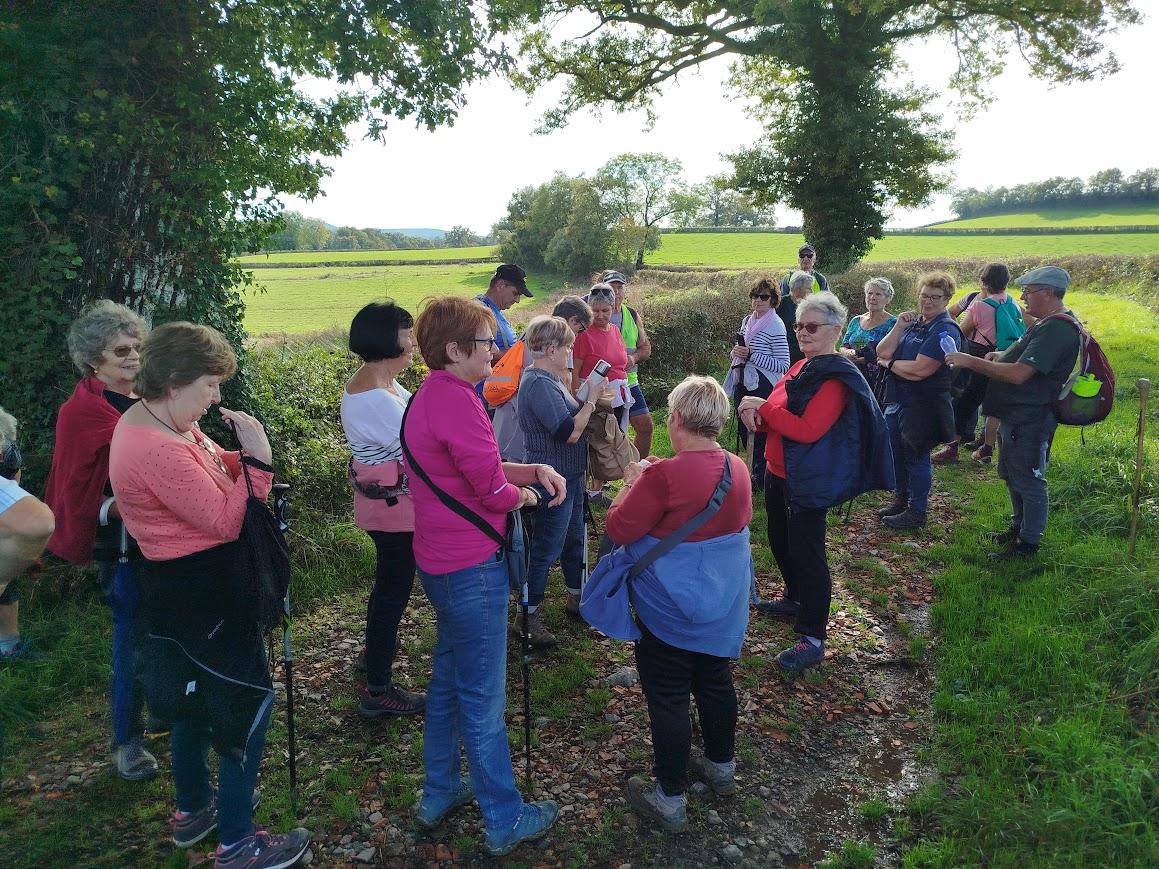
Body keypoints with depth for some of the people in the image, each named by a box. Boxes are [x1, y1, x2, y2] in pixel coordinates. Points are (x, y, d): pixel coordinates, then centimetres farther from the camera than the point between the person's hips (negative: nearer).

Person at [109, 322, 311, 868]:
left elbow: (206, 473, 12)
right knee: (249, 700, -2)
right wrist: (258, 460, -23)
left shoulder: (147, 419, 5)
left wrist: (237, 456, -6)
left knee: (195, 695, 23)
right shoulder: (159, 450, -28)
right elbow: (224, 521, -25)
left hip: (184, 584, 11)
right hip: (198, 592, -11)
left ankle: (193, 810, 42)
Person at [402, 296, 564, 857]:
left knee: (448, 679, 22)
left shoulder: (426, 398, 9)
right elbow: (496, 491, -20)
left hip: (441, 564, 10)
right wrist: (526, 494, 2)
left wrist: (533, 469, 1)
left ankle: (439, 794, 38)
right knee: (483, 700, 4)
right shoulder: (456, 400, -23)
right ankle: (505, 821, 20)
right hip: (473, 568, -10)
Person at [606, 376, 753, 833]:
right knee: (715, 682, 24)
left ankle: (669, 799, 21)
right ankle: (721, 766, 44)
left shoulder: (663, 477, -27)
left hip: (670, 612, -7)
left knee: (668, 699, 7)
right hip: (723, 608, 7)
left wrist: (632, 482, -3)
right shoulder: (738, 468, -4)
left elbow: (619, 529, -19)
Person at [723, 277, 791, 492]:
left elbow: (783, 365, -18)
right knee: (744, 429, 17)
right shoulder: (747, 321, 9)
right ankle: (752, 468, 34)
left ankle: (759, 478, 17)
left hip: (764, 387, -8)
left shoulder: (775, 326, -15)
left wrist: (751, 355, -22)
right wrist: (737, 352, 0)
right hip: (744, 384, 8)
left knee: (760, 433, 1)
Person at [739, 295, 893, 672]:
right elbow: (779, 416, 15)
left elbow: (807, 429, -26)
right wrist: (756, 415, -7)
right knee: (780, 541, 23)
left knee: (806, 553, -3)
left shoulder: (837, 377, -18)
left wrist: (762, 407, -20)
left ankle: (813, 639, 7)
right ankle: (795, 599, 46)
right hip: (778, 472, 10)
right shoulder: (802, 367, 9)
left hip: (807, 481, -9)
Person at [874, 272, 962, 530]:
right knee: (895, 451, 18)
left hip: (924, 404, -8)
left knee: (916, 457, 2)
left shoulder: (945, 331, -15)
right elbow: (882, 353, 1)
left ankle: (917, 511, 16)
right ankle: (900, 499, 36)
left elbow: (919, 370, -25)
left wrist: (889, 364, -10)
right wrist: (898, 327, -9)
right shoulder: (913, 323, 10)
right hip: (898, 399, 8)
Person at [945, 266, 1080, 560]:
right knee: (1012, 476, 22)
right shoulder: (1047, 323, 12)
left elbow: (1019, 374, -29)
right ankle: (1019, 528, 37)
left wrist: (972, 362, -23)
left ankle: (1028, 544, 12)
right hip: (1016, 415, 11)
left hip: (1030, 420, -11)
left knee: (1028, 482, 1)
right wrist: (999, 357, 6)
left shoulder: (1056, 329, -23)